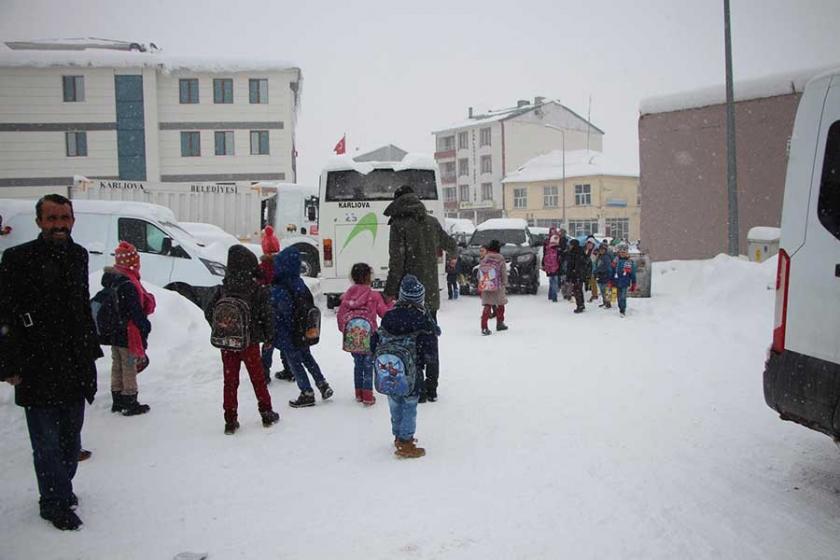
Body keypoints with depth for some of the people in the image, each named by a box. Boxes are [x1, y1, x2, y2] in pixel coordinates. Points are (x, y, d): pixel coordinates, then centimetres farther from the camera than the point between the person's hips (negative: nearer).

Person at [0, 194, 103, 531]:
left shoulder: (78, 255, 9)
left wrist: (91, 350, 15)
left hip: (75, 366, 6)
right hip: (38, 369, -6)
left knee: (71, 438, 17)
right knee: (47, 442, 2)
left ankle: (60, 490, 34)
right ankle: (56, 503, 16)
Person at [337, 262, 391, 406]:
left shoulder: (347, 295, 2)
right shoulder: (374, 295, -8)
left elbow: (340, 315, 5)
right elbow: (384, 312, -1)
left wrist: (344, 329, 19)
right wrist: (391, 304, 17)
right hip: (369, 337, -3)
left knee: (357, 364, 17)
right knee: (368, 366, 6)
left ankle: (359, 394, 24)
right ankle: (367, 396, 5)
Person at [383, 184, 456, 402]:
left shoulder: (400, 225, -11)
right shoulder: (432, 222, 6)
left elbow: (397, 263, -16)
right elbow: (451, 246, 22)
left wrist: (389, 292, -9)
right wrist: (452, 252, 46)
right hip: (431, 294, 6)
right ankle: (431, 388, 20)